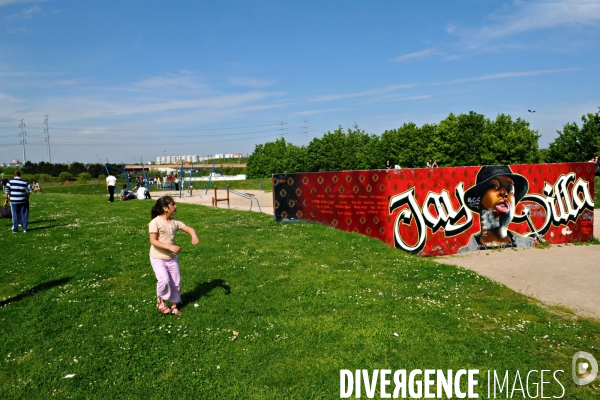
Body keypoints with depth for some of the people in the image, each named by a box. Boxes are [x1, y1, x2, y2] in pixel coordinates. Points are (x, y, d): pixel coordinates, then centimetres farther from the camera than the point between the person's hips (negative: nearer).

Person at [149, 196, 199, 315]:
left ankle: (174, 305, 27)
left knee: (176, 282, 9)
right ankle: (160, 300, 6)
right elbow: (153, 241, -20)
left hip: (172, 258, 6)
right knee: (164, 280, -22)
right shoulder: (155, 222, -16)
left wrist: (194, 236, -22)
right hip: (158, 258, -6)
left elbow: (189, 229, 1)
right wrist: (170, 247, -29)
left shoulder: (175, 222, 0)